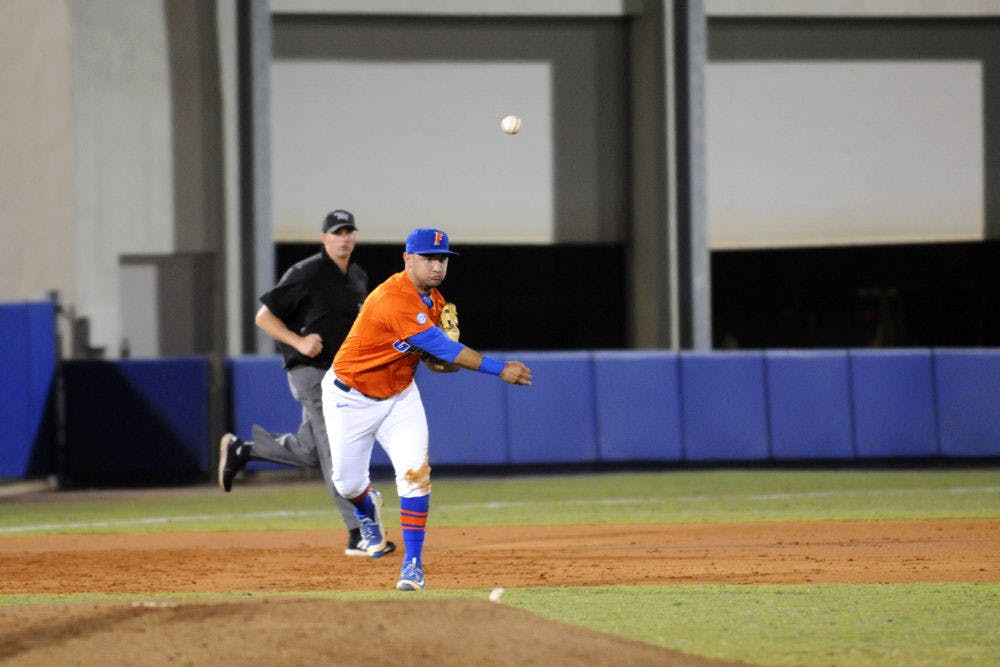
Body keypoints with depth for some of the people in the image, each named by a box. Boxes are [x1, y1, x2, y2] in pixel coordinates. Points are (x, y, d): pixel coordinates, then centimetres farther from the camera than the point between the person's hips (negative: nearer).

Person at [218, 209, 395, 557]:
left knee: (310, 452, 14)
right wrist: (298, 342, -22)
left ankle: (241, 449, 32)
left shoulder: (358, 278, 11)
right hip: (311, 372, -8)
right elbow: (264, 316, -10)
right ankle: (359, 535, -14)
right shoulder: (305, 274, -12)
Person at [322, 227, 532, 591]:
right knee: (348, 482, 6)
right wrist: (500, 369, -35)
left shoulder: (433, 301, -2)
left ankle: (413, 564, -11)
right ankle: (368, 510, 44)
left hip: (399, 394, 5)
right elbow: (440, 346, -34)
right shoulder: (392, 300, -31)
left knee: (415, 471, -15)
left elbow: (433, 355, 6)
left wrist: (443, 362, -21)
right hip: (351, 397, -5)